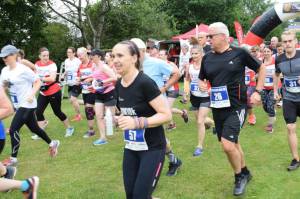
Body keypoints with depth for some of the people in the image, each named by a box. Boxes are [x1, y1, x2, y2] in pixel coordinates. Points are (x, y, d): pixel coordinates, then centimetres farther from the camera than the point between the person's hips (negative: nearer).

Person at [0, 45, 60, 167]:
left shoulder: (23, 69, -17)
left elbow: (38, 81, -13)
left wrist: (32, 95, -24)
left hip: (27, 105, -8)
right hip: (18, 105, 8)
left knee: (13, 130, -10)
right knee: (34, 128, 18)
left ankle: (13, 159, 5)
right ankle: (52, 144, 38)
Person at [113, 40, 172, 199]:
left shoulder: (145, 83, -21)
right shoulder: (119, 85, 2)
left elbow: (166, 115, -22)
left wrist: (137, 122, -30)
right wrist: (118, 120, 1)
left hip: (152, 148, -7)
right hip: (131, 147, 7)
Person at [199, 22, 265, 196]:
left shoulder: (239, 53, -8)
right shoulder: (207, 58, 2)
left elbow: (261, 69, 5)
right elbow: (201, 79, 16)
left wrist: (257, 92, -3)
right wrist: (202, 85, -6)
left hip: (237, 107, -5)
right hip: (218, 108, 5)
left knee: (228, 144, -16)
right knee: (232, 143, 17)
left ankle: (239, 176, 11)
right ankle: (245, 172, 41)